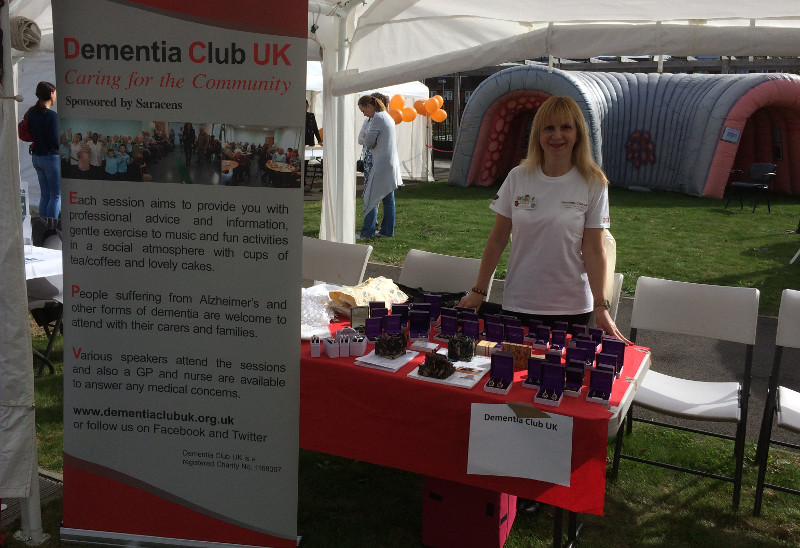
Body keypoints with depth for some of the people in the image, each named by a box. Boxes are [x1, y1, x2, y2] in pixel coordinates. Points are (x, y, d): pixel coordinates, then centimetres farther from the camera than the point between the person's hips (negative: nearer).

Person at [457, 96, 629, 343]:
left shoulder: (593, 184, -4)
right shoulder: (518, 177, 0)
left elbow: (594, 250, -4)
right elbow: (497, 240, 4)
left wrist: (600, 306, -11)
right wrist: (478, 292, 2)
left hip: (571, 308, -1)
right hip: (518, 304, 1)